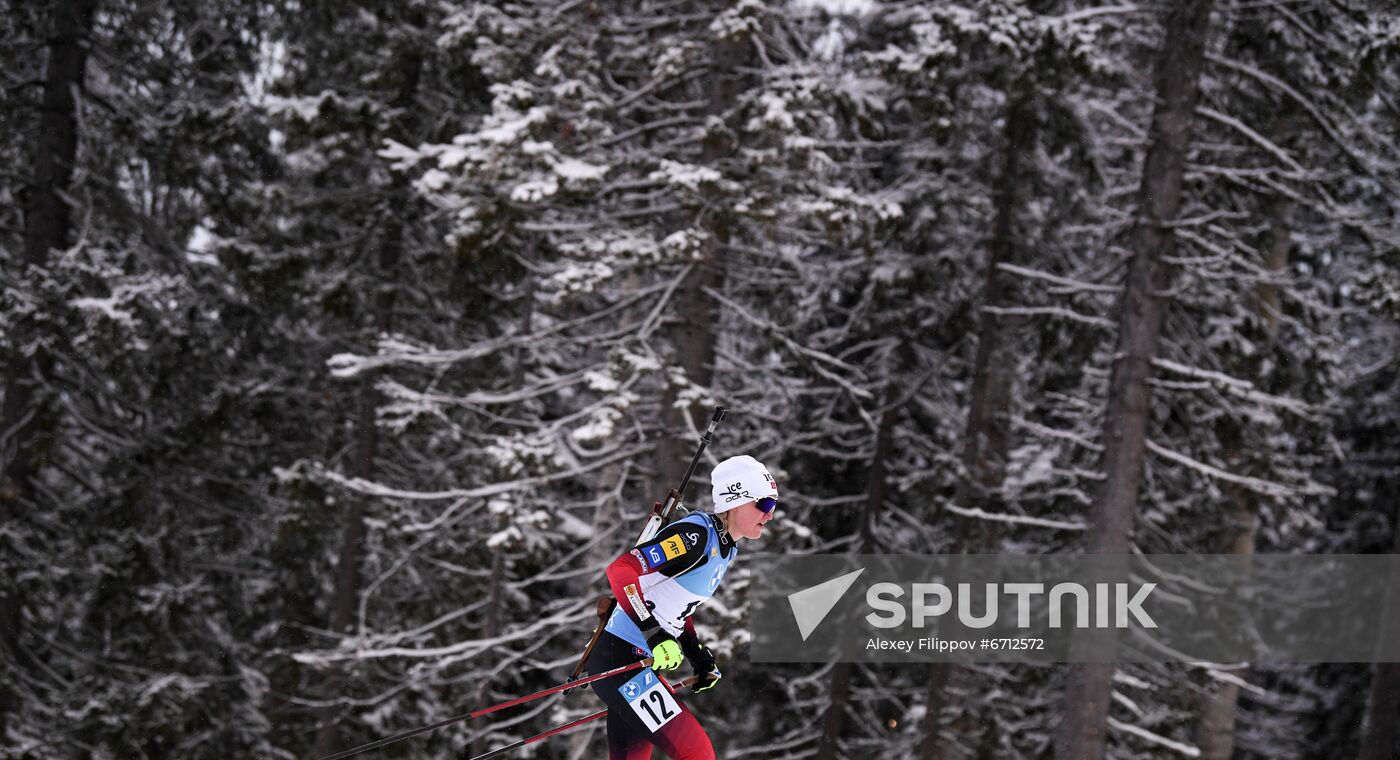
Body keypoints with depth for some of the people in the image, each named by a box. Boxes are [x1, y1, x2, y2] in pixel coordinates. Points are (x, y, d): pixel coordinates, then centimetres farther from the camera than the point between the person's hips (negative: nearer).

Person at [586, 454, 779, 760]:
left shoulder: (727, 549, 12)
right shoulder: (695, 536, -18)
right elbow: (621, 570, -27)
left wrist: (700, 659, 17)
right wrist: (654, 634, -35)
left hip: (641, 662, 10)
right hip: (620, 659, -10)